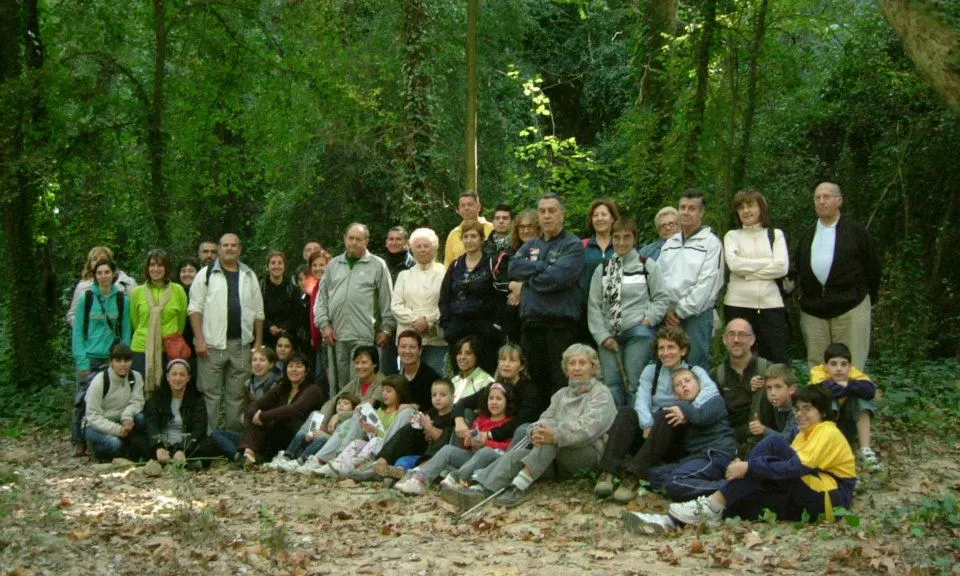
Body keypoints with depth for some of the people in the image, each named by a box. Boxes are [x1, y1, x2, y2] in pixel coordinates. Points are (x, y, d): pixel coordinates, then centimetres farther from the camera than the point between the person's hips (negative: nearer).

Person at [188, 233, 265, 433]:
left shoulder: (249, 276, 14)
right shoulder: (207, 274, 3)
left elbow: (258, 313, 14)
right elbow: (195, 308, -2)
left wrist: (258, 342, 7)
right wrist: (199, 339, -11)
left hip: (241, 344, 3)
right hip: (212, 343, -3)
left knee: (237, 395, 8)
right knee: (210, 394, -1)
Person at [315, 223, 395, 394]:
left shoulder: (378, 265, 4)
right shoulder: (334, 265, 15)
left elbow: (387, 300, 2)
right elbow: (322, 298, 14)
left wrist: (386, 329, -2)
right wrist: (324, 324, 3)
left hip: (364, 336, -4)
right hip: (336, 335, 4)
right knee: (337, 384, 9)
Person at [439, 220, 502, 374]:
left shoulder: (491, 265, -1)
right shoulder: (455, 266, 14)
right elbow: (444, 298, 13)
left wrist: (496, 325, -13)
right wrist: (446, 324, 2)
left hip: (483, 328, -4)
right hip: (457, 328, 4)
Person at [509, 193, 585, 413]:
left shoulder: (573, 245, 1)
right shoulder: (531, 245, 20)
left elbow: (560, 276, -14)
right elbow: (513, 267, 3)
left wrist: (526, 284, -2)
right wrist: (545, 267, -7)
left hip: (561, 321, -5)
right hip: (531, 320, 6)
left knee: (560, 381, -6)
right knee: (533, 379, 8)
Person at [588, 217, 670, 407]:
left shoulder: (647, 265, 3)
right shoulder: (603, 269, 12)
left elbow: (662, 298, 5)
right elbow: (594, 305, 8)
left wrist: (649, 319, -8)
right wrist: (603, 336, -1)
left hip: (638, 332, -3)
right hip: (609, 334, 3)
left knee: (634, 383, -5)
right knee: (611, 384, 1)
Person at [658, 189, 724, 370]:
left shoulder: (711, 243, -3)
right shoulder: (669, 244, 16)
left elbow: (706, 283, -11)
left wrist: (681, 311, -11)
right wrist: (666, 309, -3)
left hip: (697, 314, -5)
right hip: (669, 315, 5)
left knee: (696, 366, -5)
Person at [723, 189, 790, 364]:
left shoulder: (776, 235, 13)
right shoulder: (732, 236, 12)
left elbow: (782, 267, -2)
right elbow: (734, 264, -6)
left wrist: (747, 271, -6)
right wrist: (768, 262, -4)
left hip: (771, 304, 0)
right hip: (738, 304, 0)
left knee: (778, 360, -4)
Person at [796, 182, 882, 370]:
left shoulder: (856, 231, 3)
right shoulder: (808, 237, 16)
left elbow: (874, 268, 4)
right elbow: (799, 270, 19)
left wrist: (867, 299, 4)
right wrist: (803, 295, 6)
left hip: (850, 307, -4)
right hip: (812, 310, 4)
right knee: (816, 365, 5)